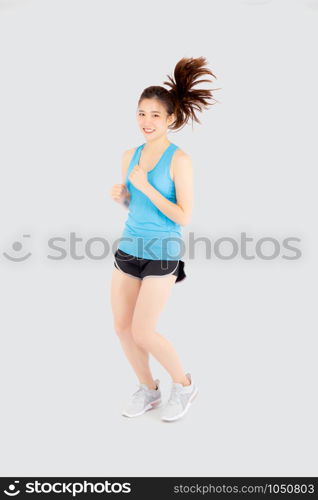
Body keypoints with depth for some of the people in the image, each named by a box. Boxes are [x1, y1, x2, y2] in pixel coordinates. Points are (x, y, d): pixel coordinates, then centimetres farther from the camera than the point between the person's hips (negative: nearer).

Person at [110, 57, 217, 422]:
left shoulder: (179, 160, -13)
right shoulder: (129, 155, 6)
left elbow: (184, 217, -16)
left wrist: (146, 187, -19)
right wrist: (118, 195, -6)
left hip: (161, 254, -6)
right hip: (128, 249, 7)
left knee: (142, 333, -4)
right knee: (121, 326, 9)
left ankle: (184, 384, 22)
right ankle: (147, 389, 31)